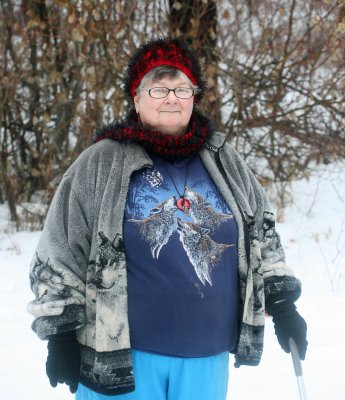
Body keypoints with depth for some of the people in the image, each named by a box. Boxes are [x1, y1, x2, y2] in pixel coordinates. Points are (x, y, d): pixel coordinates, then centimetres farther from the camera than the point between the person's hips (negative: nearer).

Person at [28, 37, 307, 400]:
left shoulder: (223, 161, 9)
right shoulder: (101, 164, -3)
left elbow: (261, 233, 17)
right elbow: (59, 254, -1)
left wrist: (282, 302, 11)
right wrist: (61, 334, -4)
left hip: (207, 358, 4)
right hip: (122, 358, -4)